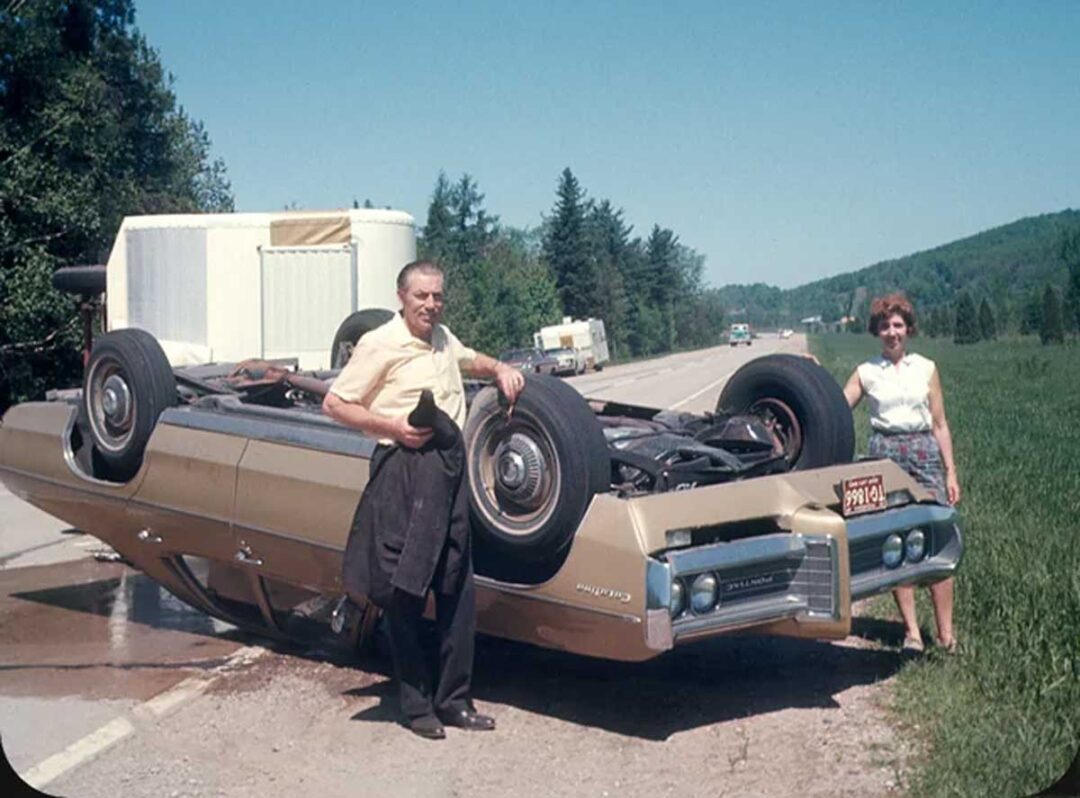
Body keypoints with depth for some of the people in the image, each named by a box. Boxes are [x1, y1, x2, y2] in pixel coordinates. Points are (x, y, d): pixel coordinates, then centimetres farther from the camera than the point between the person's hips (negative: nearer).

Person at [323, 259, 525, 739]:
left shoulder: (443, 339, 16)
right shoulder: (380, 345, -7)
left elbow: (469, 359, 38)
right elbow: (335, 404, -6)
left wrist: (500, 370, 18)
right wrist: (392, 426, -15)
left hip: (450, 467, 8)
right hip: (403, 470, -7)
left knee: (457, 592, 9)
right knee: (404, 593, -1)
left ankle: (454, 701, 18)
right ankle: (416, 706, 9)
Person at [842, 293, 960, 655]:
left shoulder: (926, 368, 10)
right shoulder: (866, 372, 8)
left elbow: (940, 425, 10)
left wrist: (950, 472, 6)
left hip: (924, 452, 0)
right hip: (885, 454, 0)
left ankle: (946, 633, -2)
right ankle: (911, 631, 6)